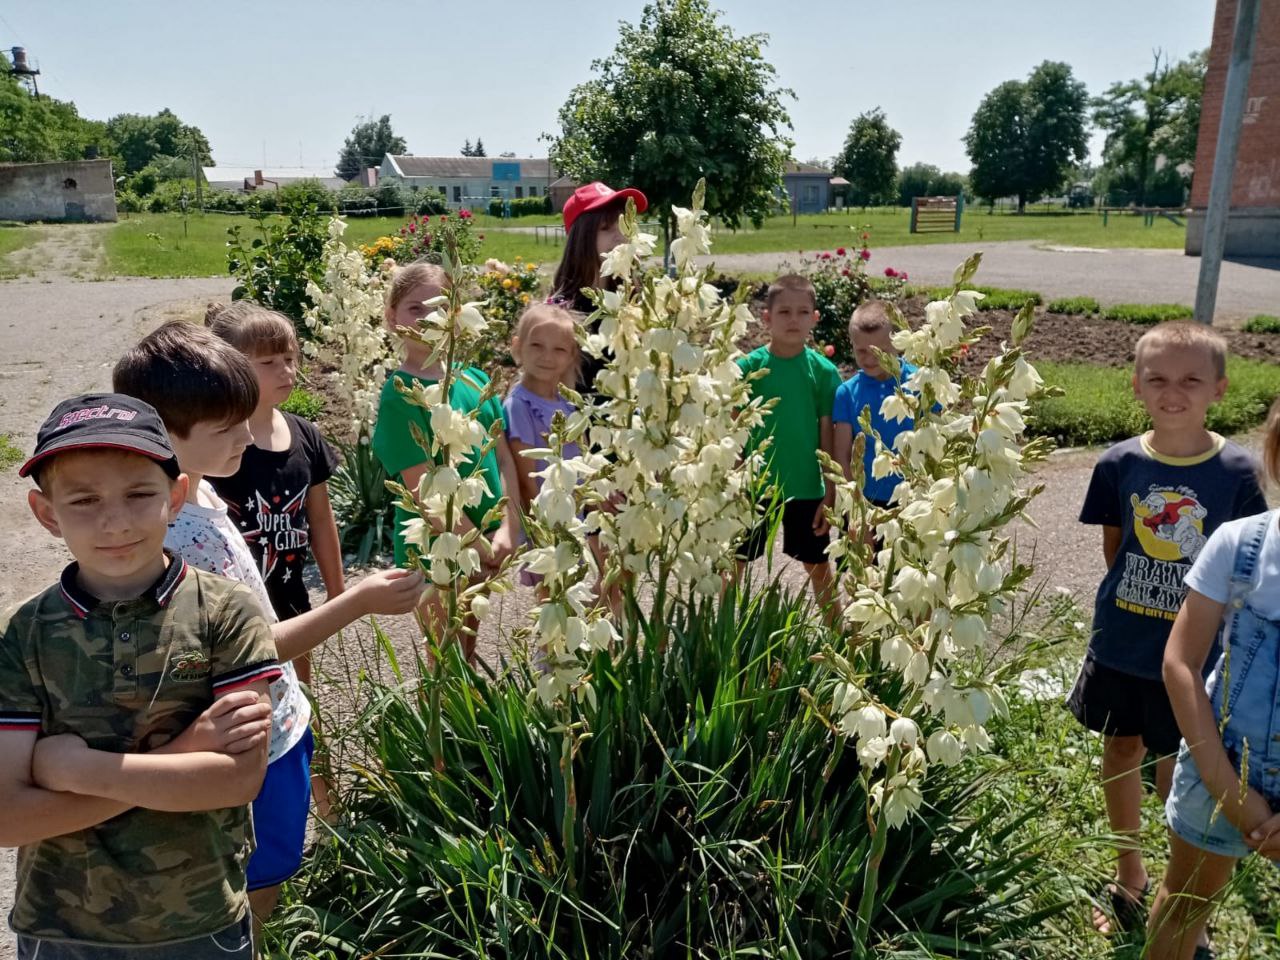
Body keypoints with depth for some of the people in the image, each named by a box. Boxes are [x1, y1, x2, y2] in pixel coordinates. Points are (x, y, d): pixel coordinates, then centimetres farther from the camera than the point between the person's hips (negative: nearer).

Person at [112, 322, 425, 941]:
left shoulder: (199, 493, -2)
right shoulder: (175, 535, -31)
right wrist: (358, 603, -27)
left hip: (277, 722, 8)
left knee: (264, 885, 26)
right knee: (255, 895, 13)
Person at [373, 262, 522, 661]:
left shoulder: (475, 380, 2)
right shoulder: (399, 395, -15)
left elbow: (503, 457, 2)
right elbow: (424, 487, -18)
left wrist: (507, 529, -8)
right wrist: (480, 543, -15)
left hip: (486, 542, 5)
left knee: (469, 653, 22)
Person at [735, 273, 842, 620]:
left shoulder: (823, 371, -5)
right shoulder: (748, 366, -7)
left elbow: (828, 436, -2)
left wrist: (831, 494, -3)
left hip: (807, 487, 0)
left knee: (819, 565, 15)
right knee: (735, 564, 11)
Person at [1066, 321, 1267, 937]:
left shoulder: (1236, 472, -13)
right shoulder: (1119, 463, -8)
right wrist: (1136, 596, -1)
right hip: (1120, 646, 2)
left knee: (1180, 771, 10)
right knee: (1121, 750, 16)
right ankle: (1128, 873, 39)